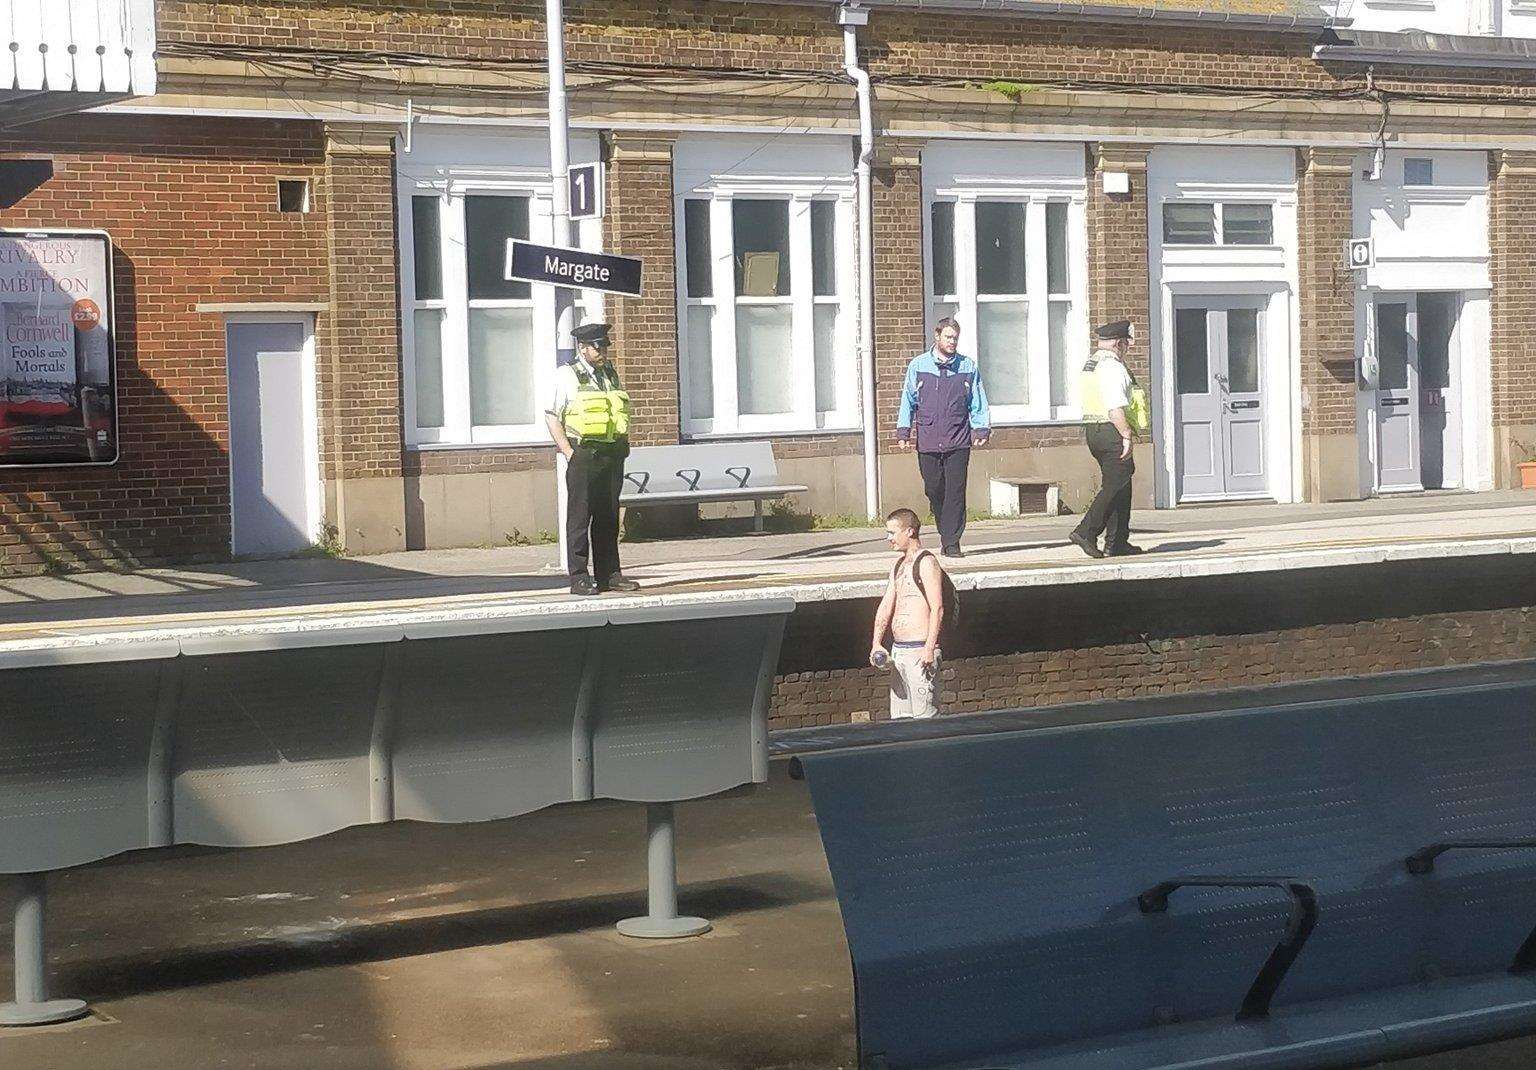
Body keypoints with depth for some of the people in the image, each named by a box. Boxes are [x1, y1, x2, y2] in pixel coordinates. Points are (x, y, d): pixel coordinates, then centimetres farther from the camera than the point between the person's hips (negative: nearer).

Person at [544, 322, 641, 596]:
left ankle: (609, 575, 15)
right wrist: (569, 453, -12)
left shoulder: (611, 374, 15)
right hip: (583, 454, -6)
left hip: (613, 455, 6)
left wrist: (623, 446, 13)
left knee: (608, 517, 9)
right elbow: (552, 417, -6)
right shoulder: (566, 376, -3)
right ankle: (579, 578, -2)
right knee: (579, 516, -4)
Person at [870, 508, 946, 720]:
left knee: (925, 717, -8)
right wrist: (876, 644, 5)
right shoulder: (899, 565, 17)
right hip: (898, 650, 9)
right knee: (899, 716, 11)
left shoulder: (926, 563, -10)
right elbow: (885, 606, 16)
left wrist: (929, 649, -21)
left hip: (919, 651, -9)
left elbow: (937, 609, -16)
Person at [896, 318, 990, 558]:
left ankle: (952, 542, -3)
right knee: (934, 491, 4)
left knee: (955, 492, -7)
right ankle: (946, 535, 22)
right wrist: (903, 431, 5)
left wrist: (982, 429, 0)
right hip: (928, 442, 1)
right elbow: (908, 401, 11)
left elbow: (978, 403, 11)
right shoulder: (918, 365, 7)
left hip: (958, 442, -1)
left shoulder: (968, 367, 8)